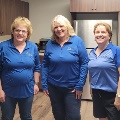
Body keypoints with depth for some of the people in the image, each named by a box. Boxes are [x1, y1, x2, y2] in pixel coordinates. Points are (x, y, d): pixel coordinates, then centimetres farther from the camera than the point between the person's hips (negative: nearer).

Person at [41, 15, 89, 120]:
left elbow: (84, 63, -10)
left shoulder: (77, 41, -9)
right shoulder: (50, 44, 0)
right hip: (53, 87, 3)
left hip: (72, 88, -3)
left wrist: (80, 85, -12)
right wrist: (44, 84, 1)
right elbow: (45, 65, 5)